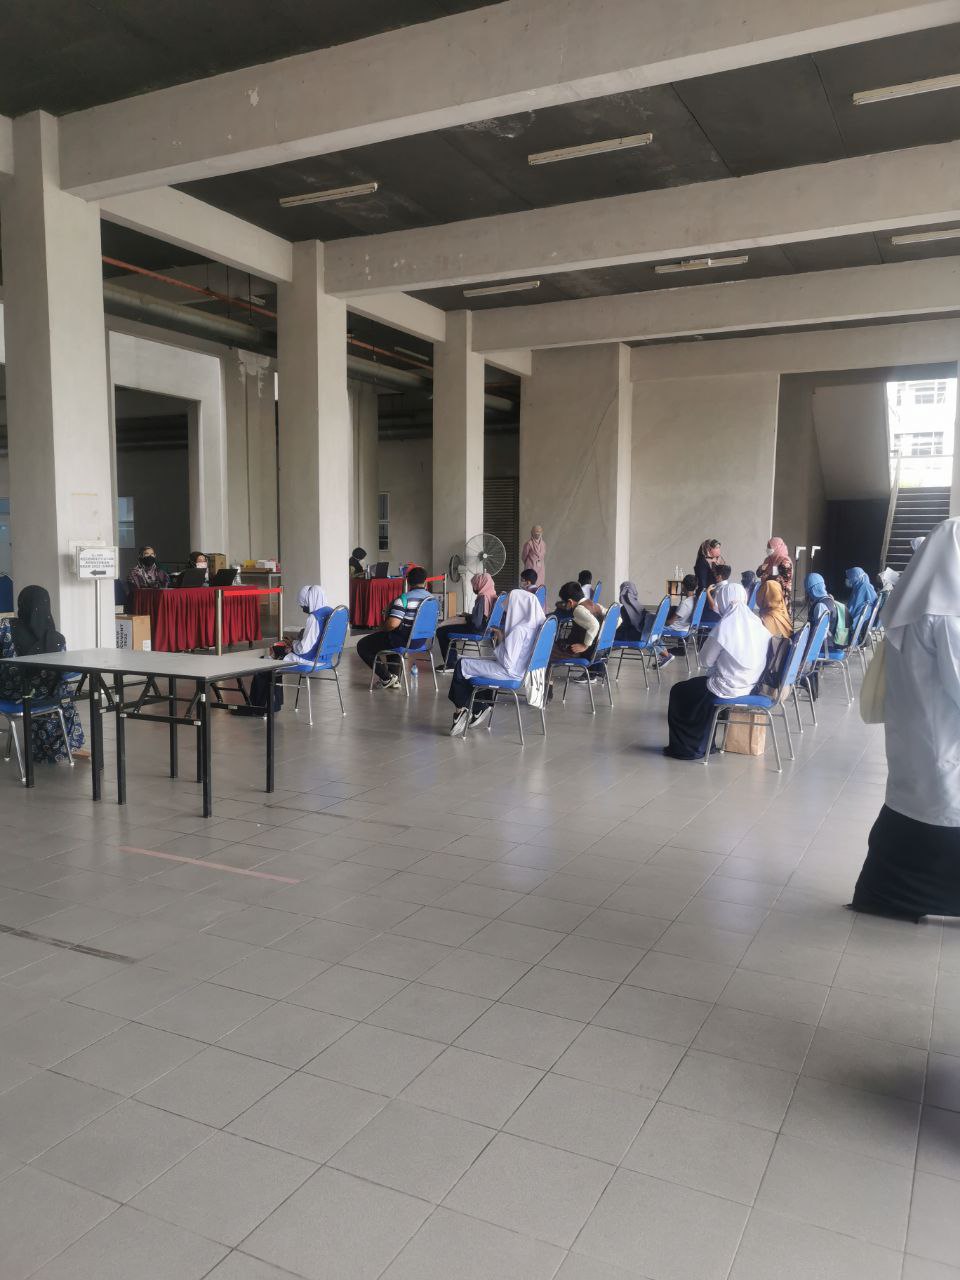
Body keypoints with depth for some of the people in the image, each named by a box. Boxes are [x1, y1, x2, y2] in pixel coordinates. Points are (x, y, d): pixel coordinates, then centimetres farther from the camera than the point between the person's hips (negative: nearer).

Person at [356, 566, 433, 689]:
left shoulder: (404, 598, -20)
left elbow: (393, 624, -27)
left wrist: (381, 629, -5)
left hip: (403, 641, -8)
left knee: (362, 646, 8)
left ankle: (387, 678, 5)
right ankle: (395, 679, 33)